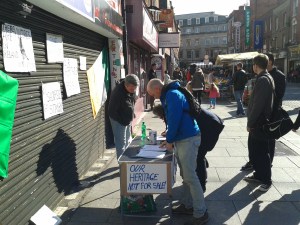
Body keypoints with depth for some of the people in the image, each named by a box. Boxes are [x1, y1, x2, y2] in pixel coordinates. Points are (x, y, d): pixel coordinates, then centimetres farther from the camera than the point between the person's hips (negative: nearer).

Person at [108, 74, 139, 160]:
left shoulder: (132, 91, -4)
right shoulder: (118, 92, -27)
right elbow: (111, 111, -23)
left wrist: (132, 115, 8)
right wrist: (122, 121, -20)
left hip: (128, 120, 8)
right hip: (119, 121, -8)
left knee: (127, 142, 18)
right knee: (121, 144, -2)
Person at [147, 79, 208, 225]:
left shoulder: (173, 95, -14)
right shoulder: (168, 96, 17)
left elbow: (174, 119, -20)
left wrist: (169, 140, -11)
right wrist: (169, 138, 17)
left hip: (188, 139, -10)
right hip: (181, 139, 10)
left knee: (190, 176, -6)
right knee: (185, 175, 16)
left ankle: (201, 213, 4)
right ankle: (188, 205, 29)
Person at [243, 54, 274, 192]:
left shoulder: (263, 80, -19)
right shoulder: (266, 78, 13)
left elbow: (257, 104, -24)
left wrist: (250, 122, -17)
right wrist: (251, 121, 16)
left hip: (260, 123, -10)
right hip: (259, 121, 10)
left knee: (262, 152, 1)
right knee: (254, 149, 17)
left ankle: (266, 180, 13)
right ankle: (259, 174, 30)